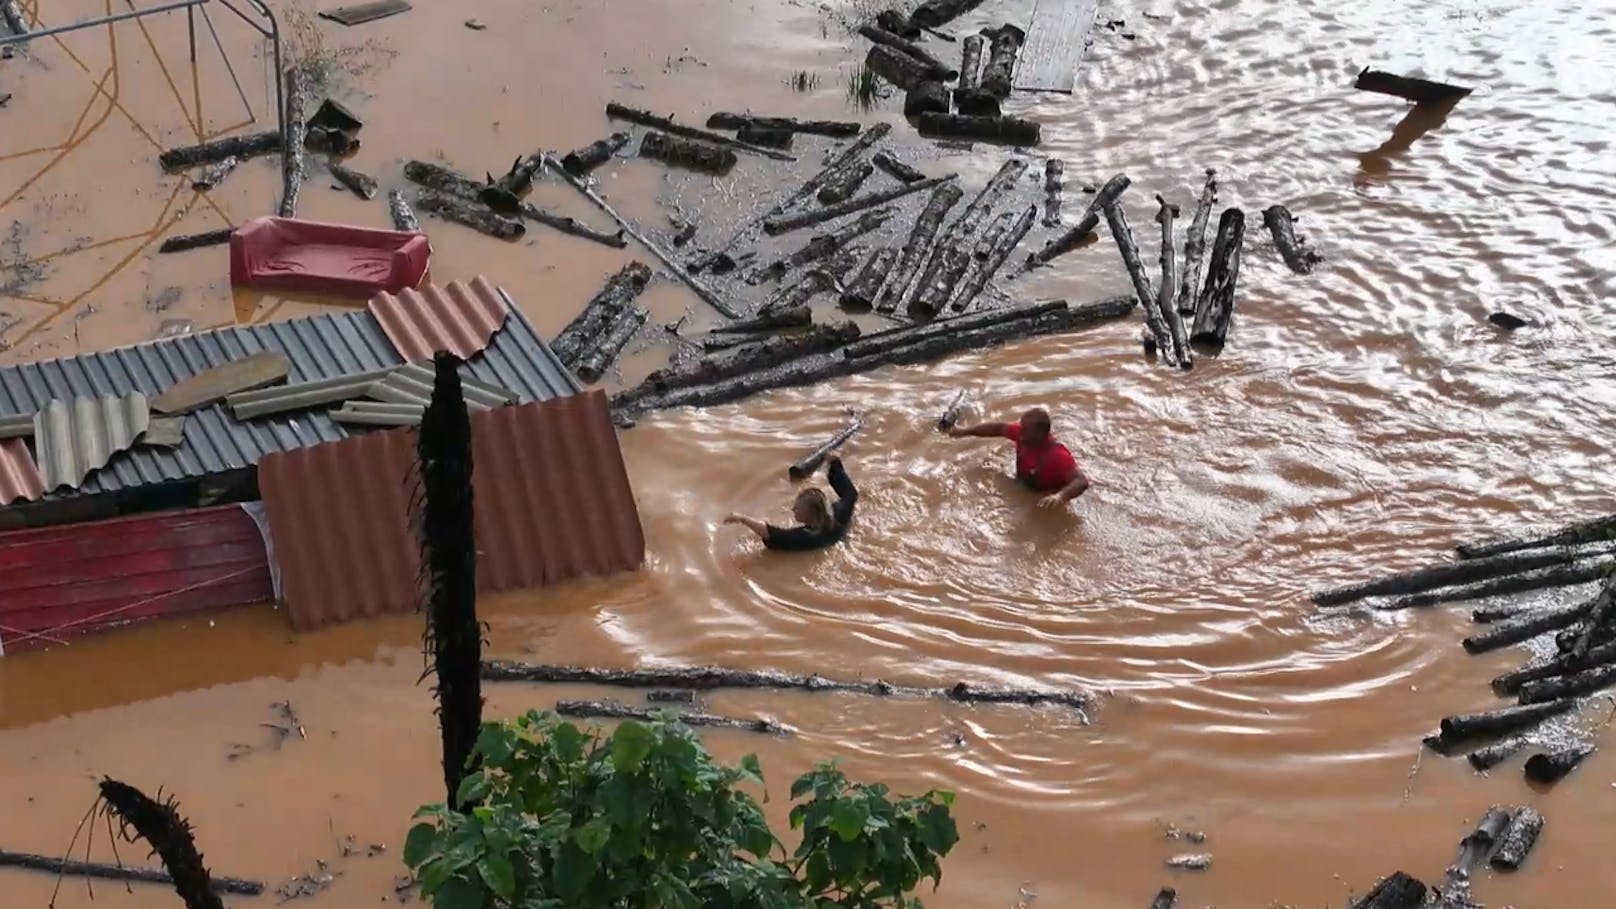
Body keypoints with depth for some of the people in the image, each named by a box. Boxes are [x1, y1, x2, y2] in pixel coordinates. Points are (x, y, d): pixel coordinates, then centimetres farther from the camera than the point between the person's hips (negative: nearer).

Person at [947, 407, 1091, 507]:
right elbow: (999, 428, 0)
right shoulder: (1024, 434, -18)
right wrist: (964, 431, 5)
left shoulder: (1059, 456, -39)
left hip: (1044, 505, -6)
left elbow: (1082, 481, -51)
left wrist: (1060, 497, -70)